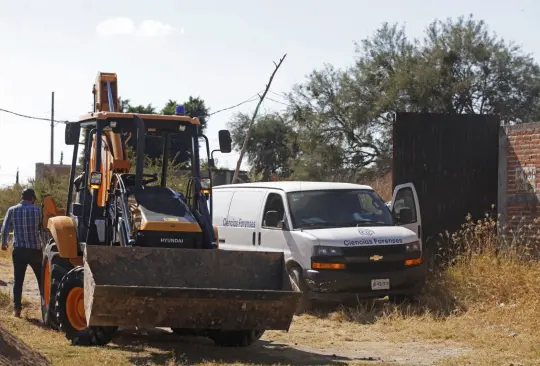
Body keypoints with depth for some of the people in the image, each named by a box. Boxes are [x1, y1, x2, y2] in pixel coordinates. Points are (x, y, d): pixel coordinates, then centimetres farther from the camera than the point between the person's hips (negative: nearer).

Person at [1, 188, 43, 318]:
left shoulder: (12, 210, 0)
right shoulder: (37, 210, -4)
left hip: (18, 250, 1)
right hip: (35, 249, -1)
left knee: (18, 280, 5)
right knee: (41, 279, 12)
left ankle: (16, 309, 0)